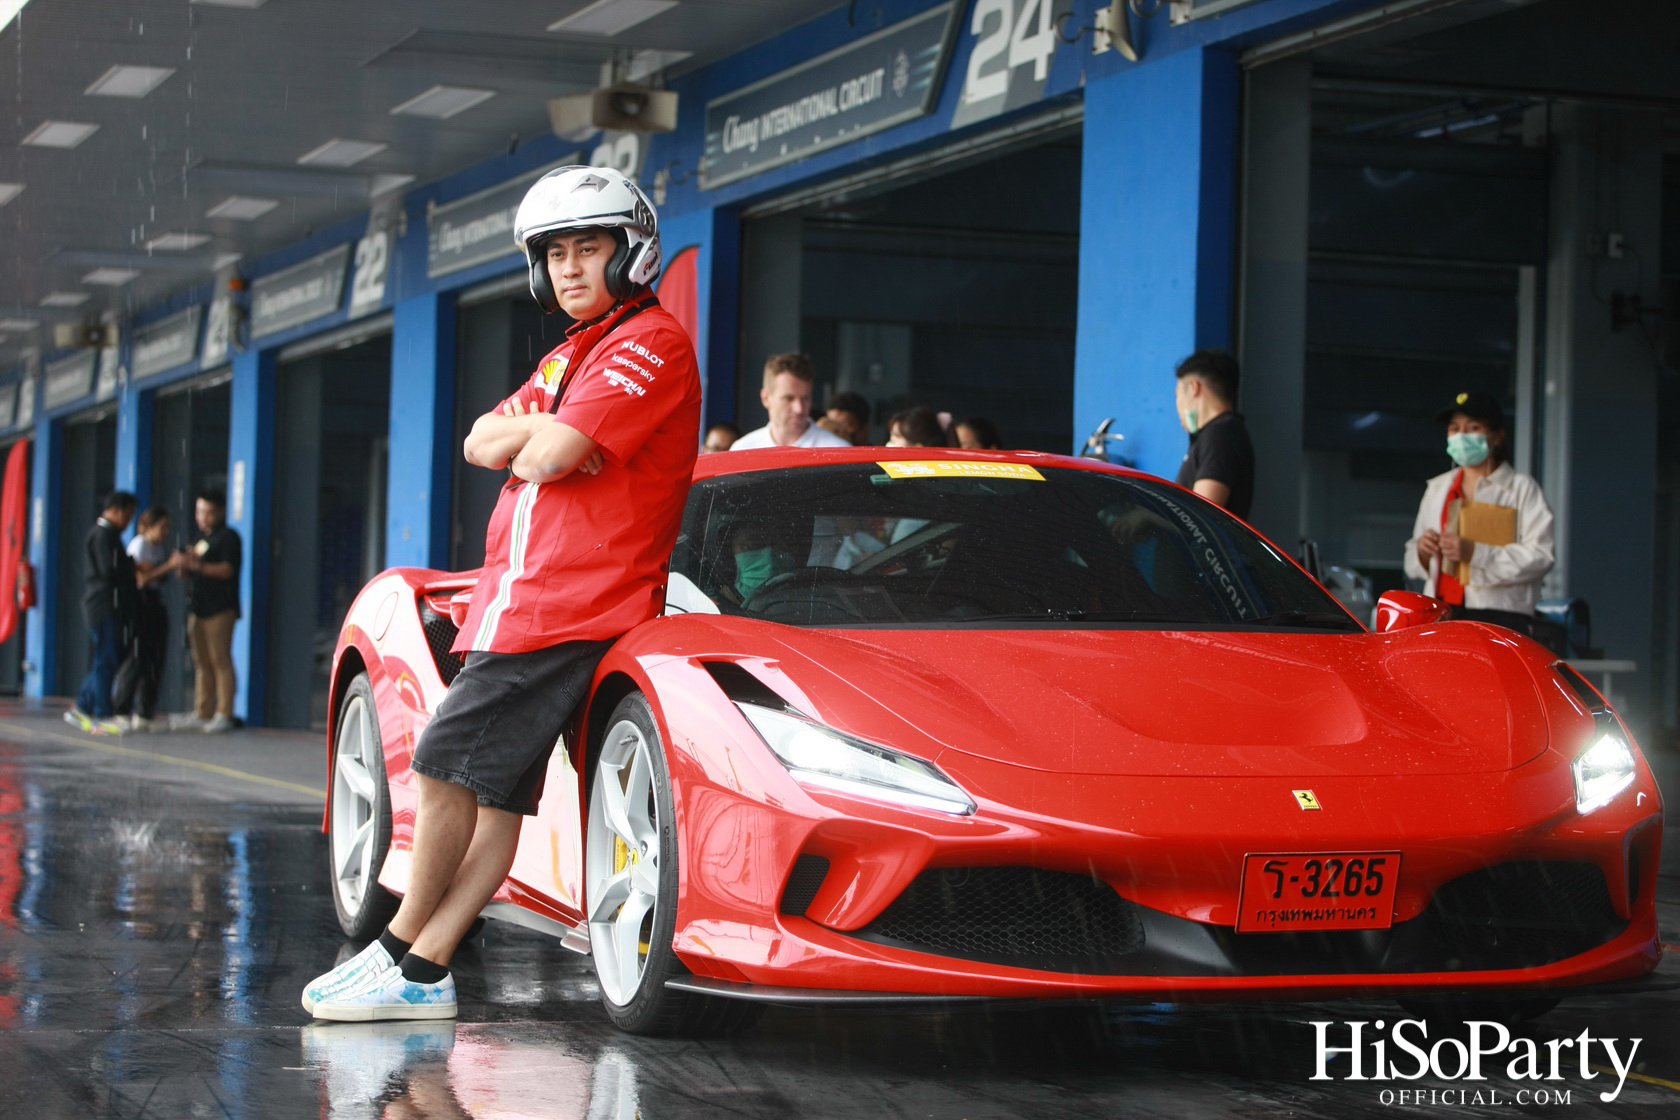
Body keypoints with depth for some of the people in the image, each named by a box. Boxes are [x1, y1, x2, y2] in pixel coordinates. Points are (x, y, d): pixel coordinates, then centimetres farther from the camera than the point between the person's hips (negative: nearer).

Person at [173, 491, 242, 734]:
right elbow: (187, 573, 25)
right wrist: (183, 563, 2)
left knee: (220, 661, -9)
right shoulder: (200, 539, 22)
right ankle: (202, 714, 10)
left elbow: (227, 569, -15)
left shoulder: (228, 538, -3)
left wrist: (196, 565, -20)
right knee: (201, 663, 7)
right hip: (197, 608, 8)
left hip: (220, 610, -8)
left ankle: (224, 714, -9)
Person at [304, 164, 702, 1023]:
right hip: (517, 597, 9)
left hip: (571, 608, -9)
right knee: (495, 790, 6)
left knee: (448, 769, -10)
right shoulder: (570, 356, 25)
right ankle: (424, 971, 4)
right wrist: (534, 431, -4)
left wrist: (530, 443, 4)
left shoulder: (651, 344, -7)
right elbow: (483, 443, 15)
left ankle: (403, 951, 1)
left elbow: (553, 457, -18)